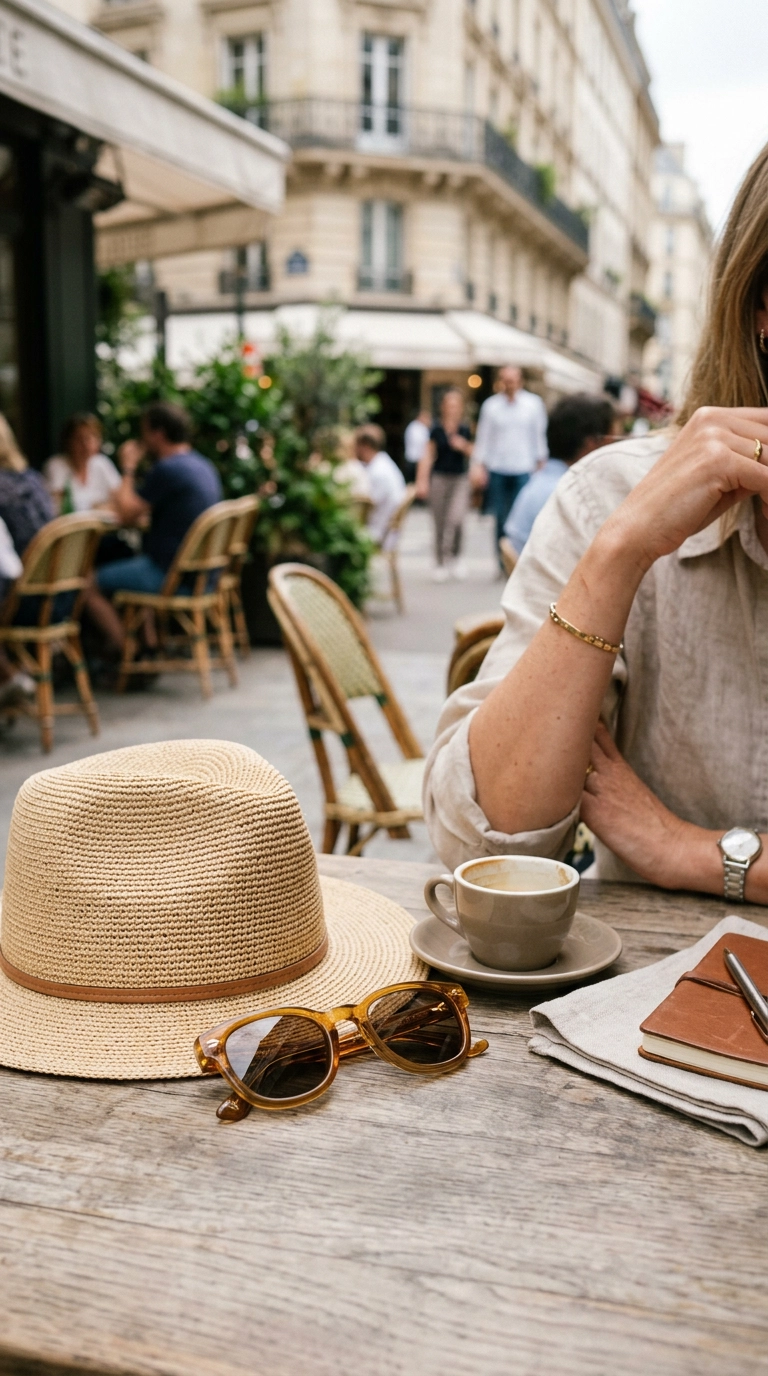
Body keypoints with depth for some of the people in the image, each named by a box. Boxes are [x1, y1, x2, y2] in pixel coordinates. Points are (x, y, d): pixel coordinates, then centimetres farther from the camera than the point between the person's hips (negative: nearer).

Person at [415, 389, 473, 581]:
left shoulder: (465, 431, 3)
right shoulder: (436, 431, -1)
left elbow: (472, 455, 12)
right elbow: (427, 457, 0)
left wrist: (464, 447, -9)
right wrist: (422, 481, -7)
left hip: (460, 480, 0)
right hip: (439, 479, 0)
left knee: (456, 519, -19)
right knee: (440, 524, 6)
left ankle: (454, 556, 2)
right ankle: (440, 564, 18)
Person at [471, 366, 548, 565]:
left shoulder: (534, 404, 5)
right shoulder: (491, 405, 5)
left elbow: (539, 435, 9)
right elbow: (483, 437, 8)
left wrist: (541, 462, 6)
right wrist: (478, 465, 2)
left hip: (523, 469, -1)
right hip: (497, 470, 1)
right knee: (500, 519, 4)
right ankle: (503, 563, 13)